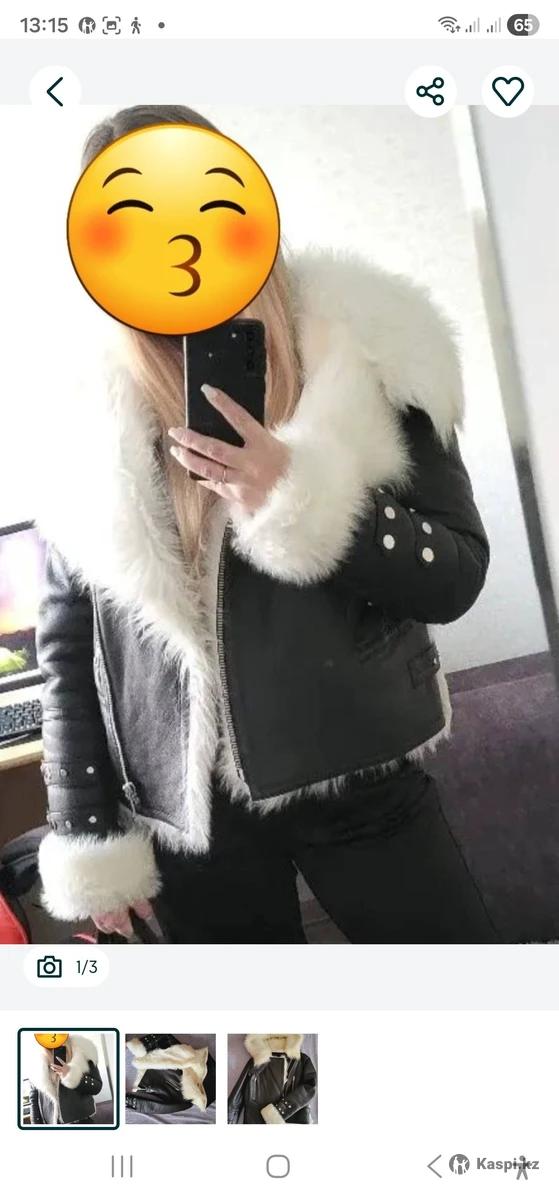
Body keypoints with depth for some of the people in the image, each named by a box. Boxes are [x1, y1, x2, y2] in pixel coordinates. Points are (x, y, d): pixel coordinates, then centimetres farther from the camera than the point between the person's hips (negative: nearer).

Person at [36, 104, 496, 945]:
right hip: (186, 814, 2)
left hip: (360, 781, -1)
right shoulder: (89, 424, -1)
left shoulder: (365, 356, -5)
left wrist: (303, 499, -23)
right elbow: (67, 642, 4)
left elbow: (456, 576, -7)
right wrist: (89, 834, 4)